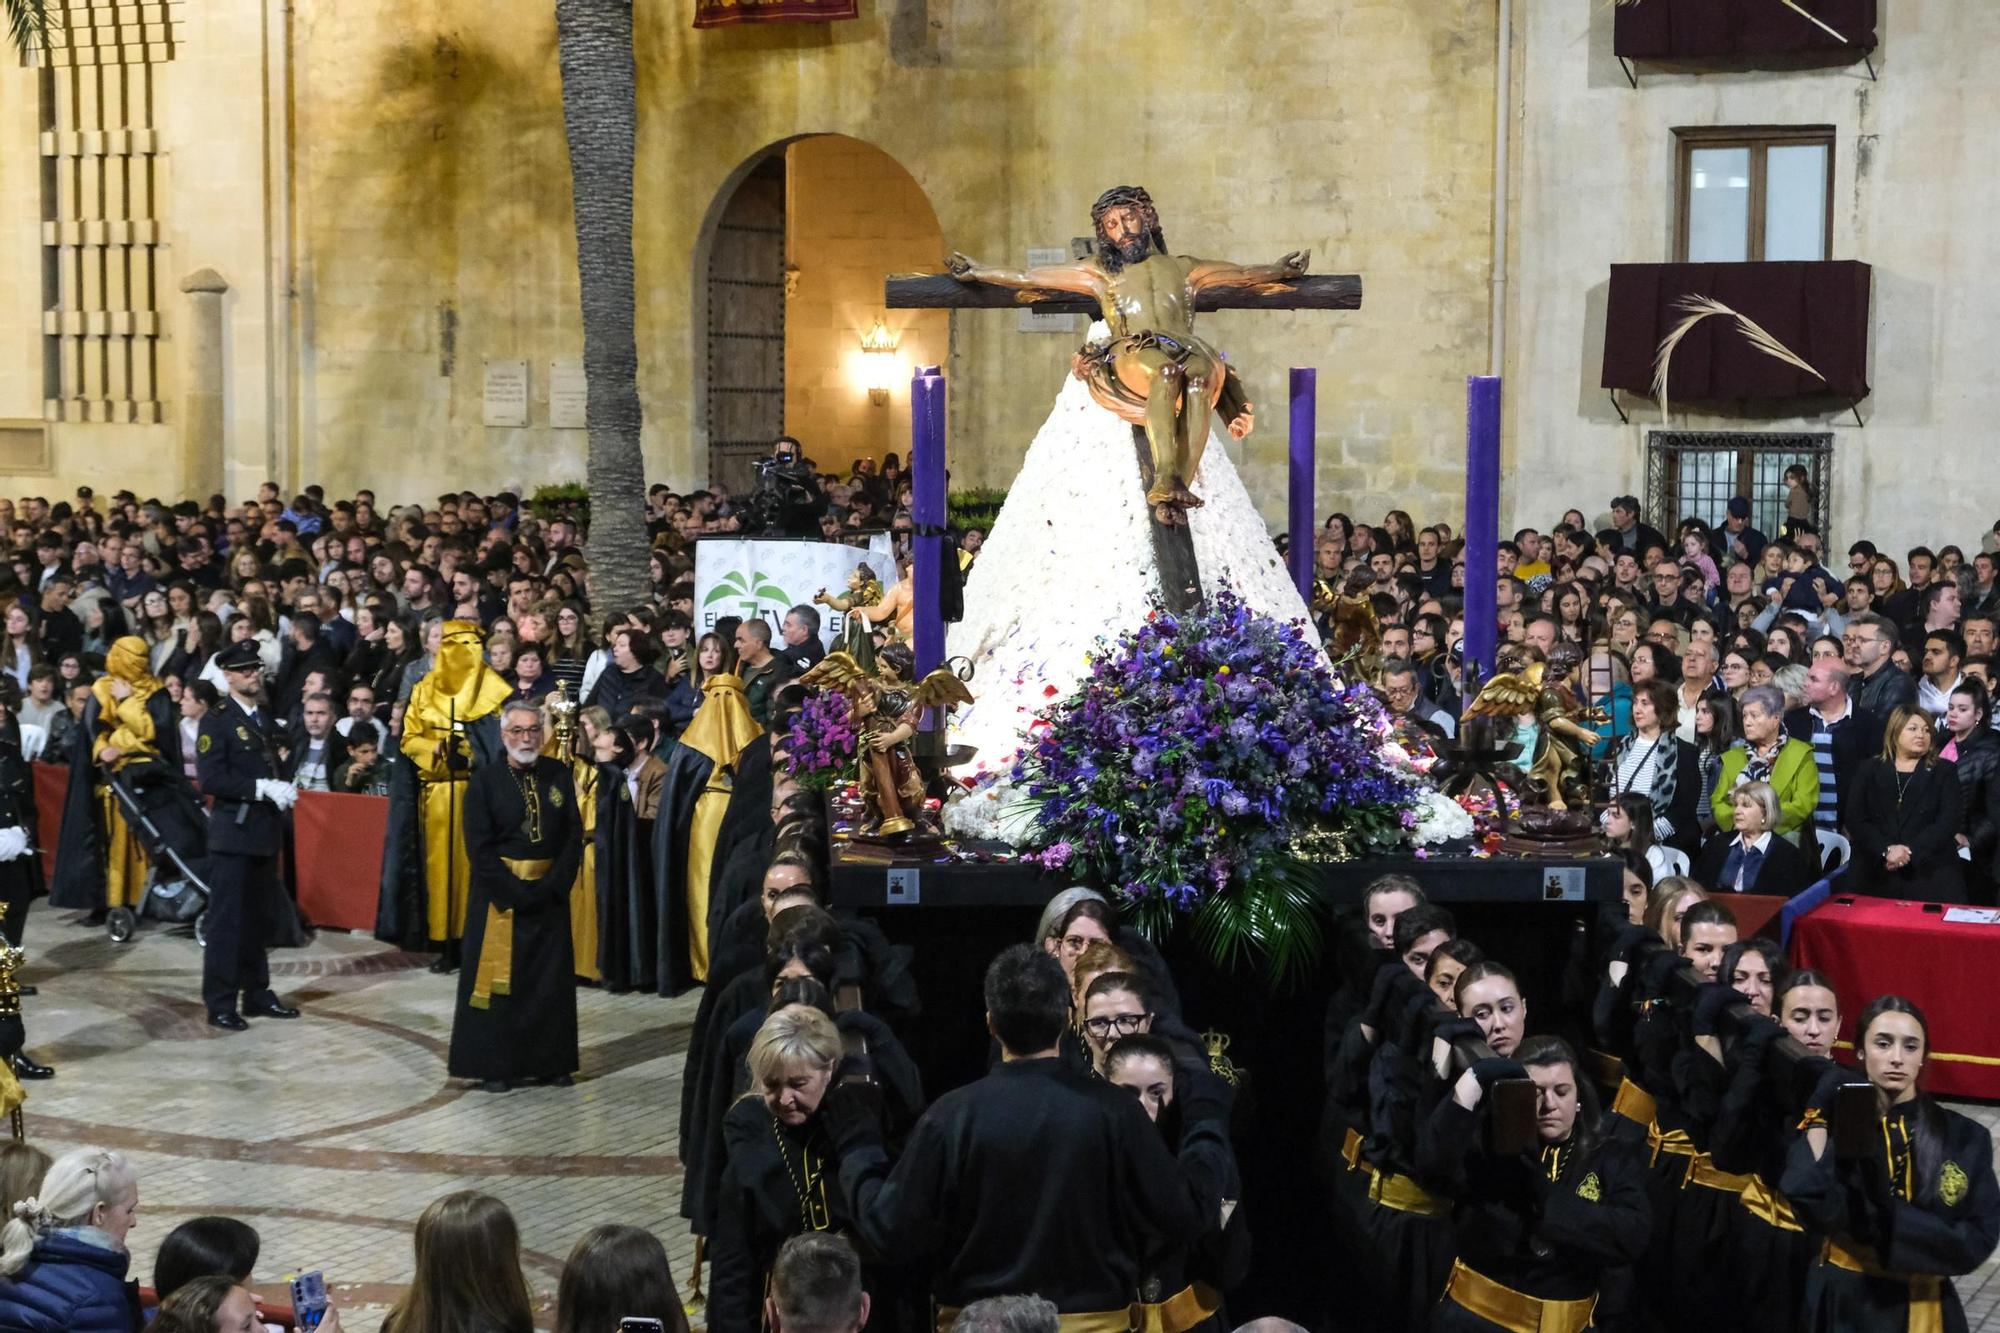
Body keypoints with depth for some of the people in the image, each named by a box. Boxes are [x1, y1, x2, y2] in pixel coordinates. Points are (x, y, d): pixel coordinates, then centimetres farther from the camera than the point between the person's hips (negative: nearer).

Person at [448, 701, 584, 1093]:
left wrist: (554, 886, -11)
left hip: (549, 894, 3)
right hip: (499, 895, -3)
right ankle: (495, 1066, 8)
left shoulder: (559, 775, 4)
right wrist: (515, 893, -16)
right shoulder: (485, 781, -5)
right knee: (499, 979, 0)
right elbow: (479, 847, -9)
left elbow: (574, 835, 1)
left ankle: (550, 1061, 16)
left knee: (550, 980, 7)